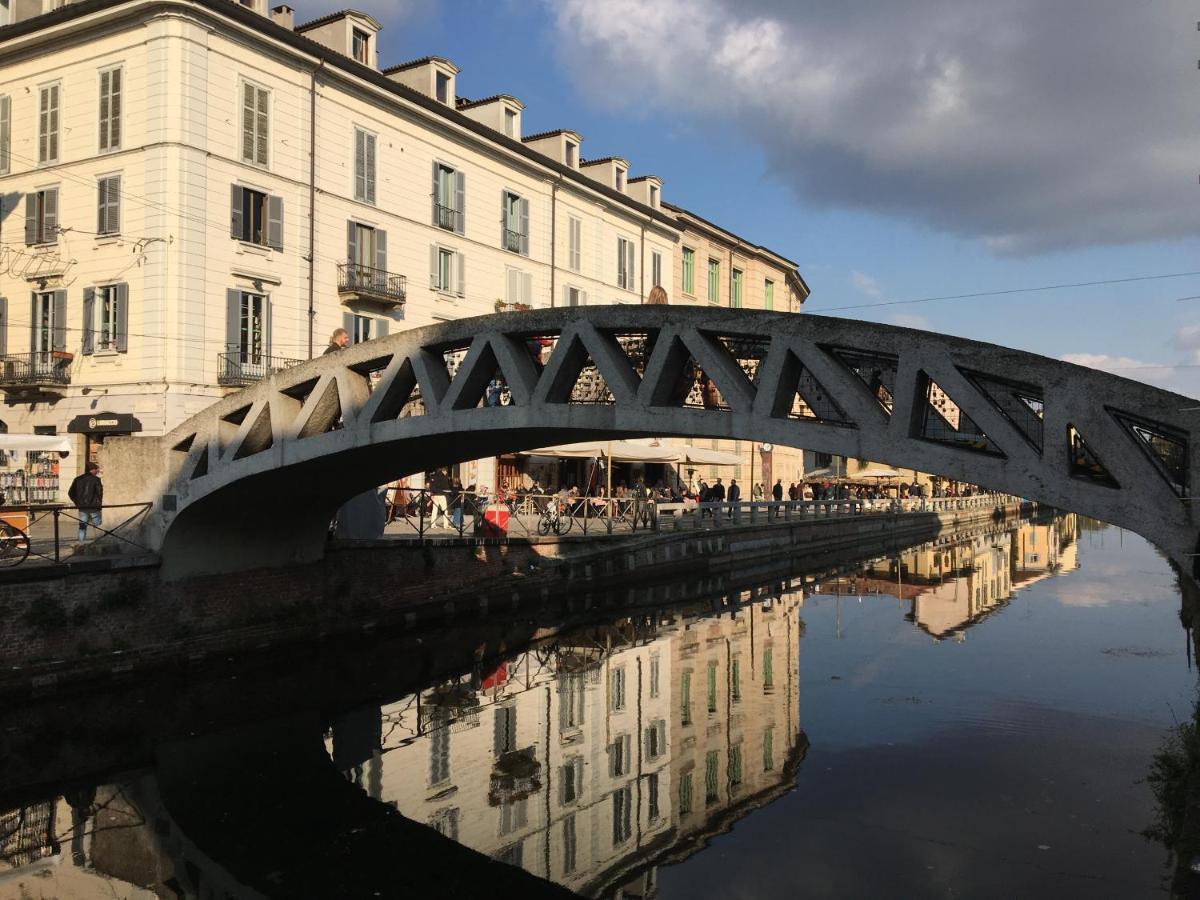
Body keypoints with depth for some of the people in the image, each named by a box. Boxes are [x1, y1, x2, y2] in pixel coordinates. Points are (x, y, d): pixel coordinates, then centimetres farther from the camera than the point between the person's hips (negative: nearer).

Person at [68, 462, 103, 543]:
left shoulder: (78, 479, 7)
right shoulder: (96, 479, -9)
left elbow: (70, 493, 8)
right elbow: (99, 492, -13)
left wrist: (77, 502, 16)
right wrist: (99, 503, 3)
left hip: (82, 507, 4)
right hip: (94, 507, -4)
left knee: (82, 526, 9)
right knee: (97, 526, 6)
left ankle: (81, 543, 8)